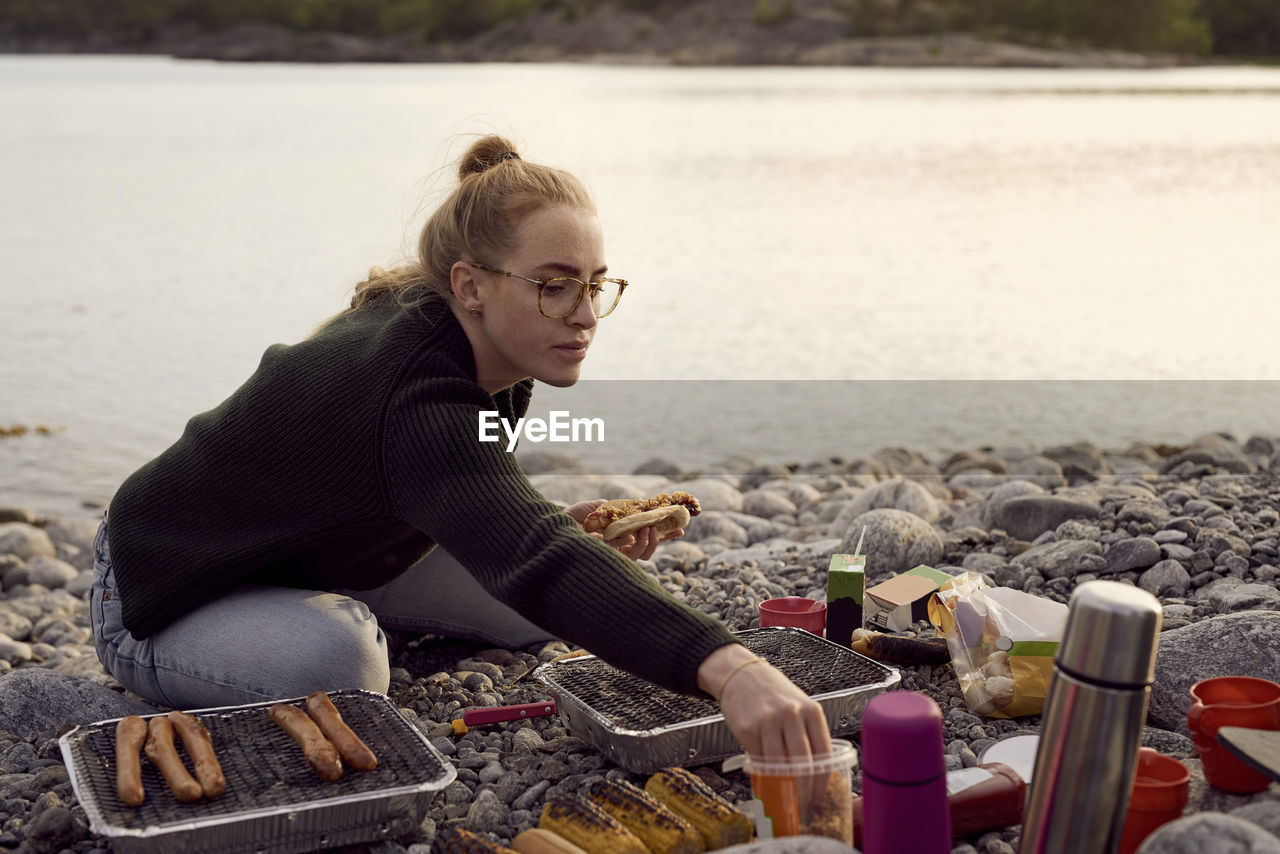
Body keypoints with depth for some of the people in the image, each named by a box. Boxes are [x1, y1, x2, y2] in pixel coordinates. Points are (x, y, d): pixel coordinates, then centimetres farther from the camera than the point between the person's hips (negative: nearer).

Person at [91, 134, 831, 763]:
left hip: (325, 557, 8)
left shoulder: (452, 338, -12)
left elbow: (478, 503, 6)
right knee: (338, 660, -38)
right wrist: (726, 667, -68)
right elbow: (538, 565, -56)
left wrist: (564, 527, -15)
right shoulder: (417, 406, -41)